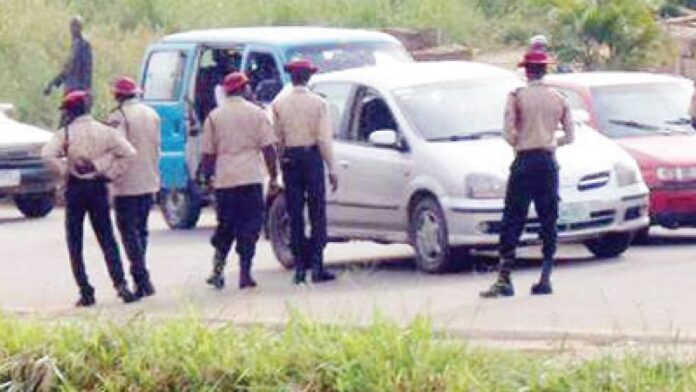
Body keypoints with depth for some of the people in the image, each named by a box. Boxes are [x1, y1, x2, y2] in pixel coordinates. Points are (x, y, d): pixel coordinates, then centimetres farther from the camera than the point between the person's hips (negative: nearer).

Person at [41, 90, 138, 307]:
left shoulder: (66, 133, -6)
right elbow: (128, 152, -8)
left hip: (75, 189, -2)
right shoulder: (105, 131, 0)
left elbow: (48, 155, -21)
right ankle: (120, 283, -8)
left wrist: (64, 171, -7)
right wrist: (104, 167, 0)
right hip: (98, 188, 2)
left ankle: (85, 291, 1)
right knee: (107, 240, 8)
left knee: (75, 243, 7)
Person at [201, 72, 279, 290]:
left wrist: (207, 178, 15)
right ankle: (245, 273, -2)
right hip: (251, 178, -2)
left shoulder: (214, 116, 4)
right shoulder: (256, 113, 0)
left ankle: (218, 268, 3)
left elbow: (208, 153, 5)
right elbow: (268, 148, -2)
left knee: (225, 226, 13)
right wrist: (273, 177, 4)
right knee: (250, 226, 3)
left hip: (224, 180, 2)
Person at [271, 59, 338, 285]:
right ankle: (317, 266, -3)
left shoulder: (278, 104, 0)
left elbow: (276, 138, 0)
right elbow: (324, 138, -6)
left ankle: (300, 266, 5)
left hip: (289, 159, 2)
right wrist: (331, 169, -3)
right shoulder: (319, 103, -4)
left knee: (295, 215, 6)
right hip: (312, 157, -2)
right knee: (317, 213, 2)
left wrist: (277, 166, 10)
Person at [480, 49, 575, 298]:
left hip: (524, 162, -3)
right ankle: (545, 279, 6)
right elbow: (570, 136, 9)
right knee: (549, 221, 8)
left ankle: (504, 280, -8)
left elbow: (509, 133, -10)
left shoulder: (517, 97, -4)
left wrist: (518, 144, 10)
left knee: (513, 221, -3)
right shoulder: (559, 99, 6)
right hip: (549, 163, 3)